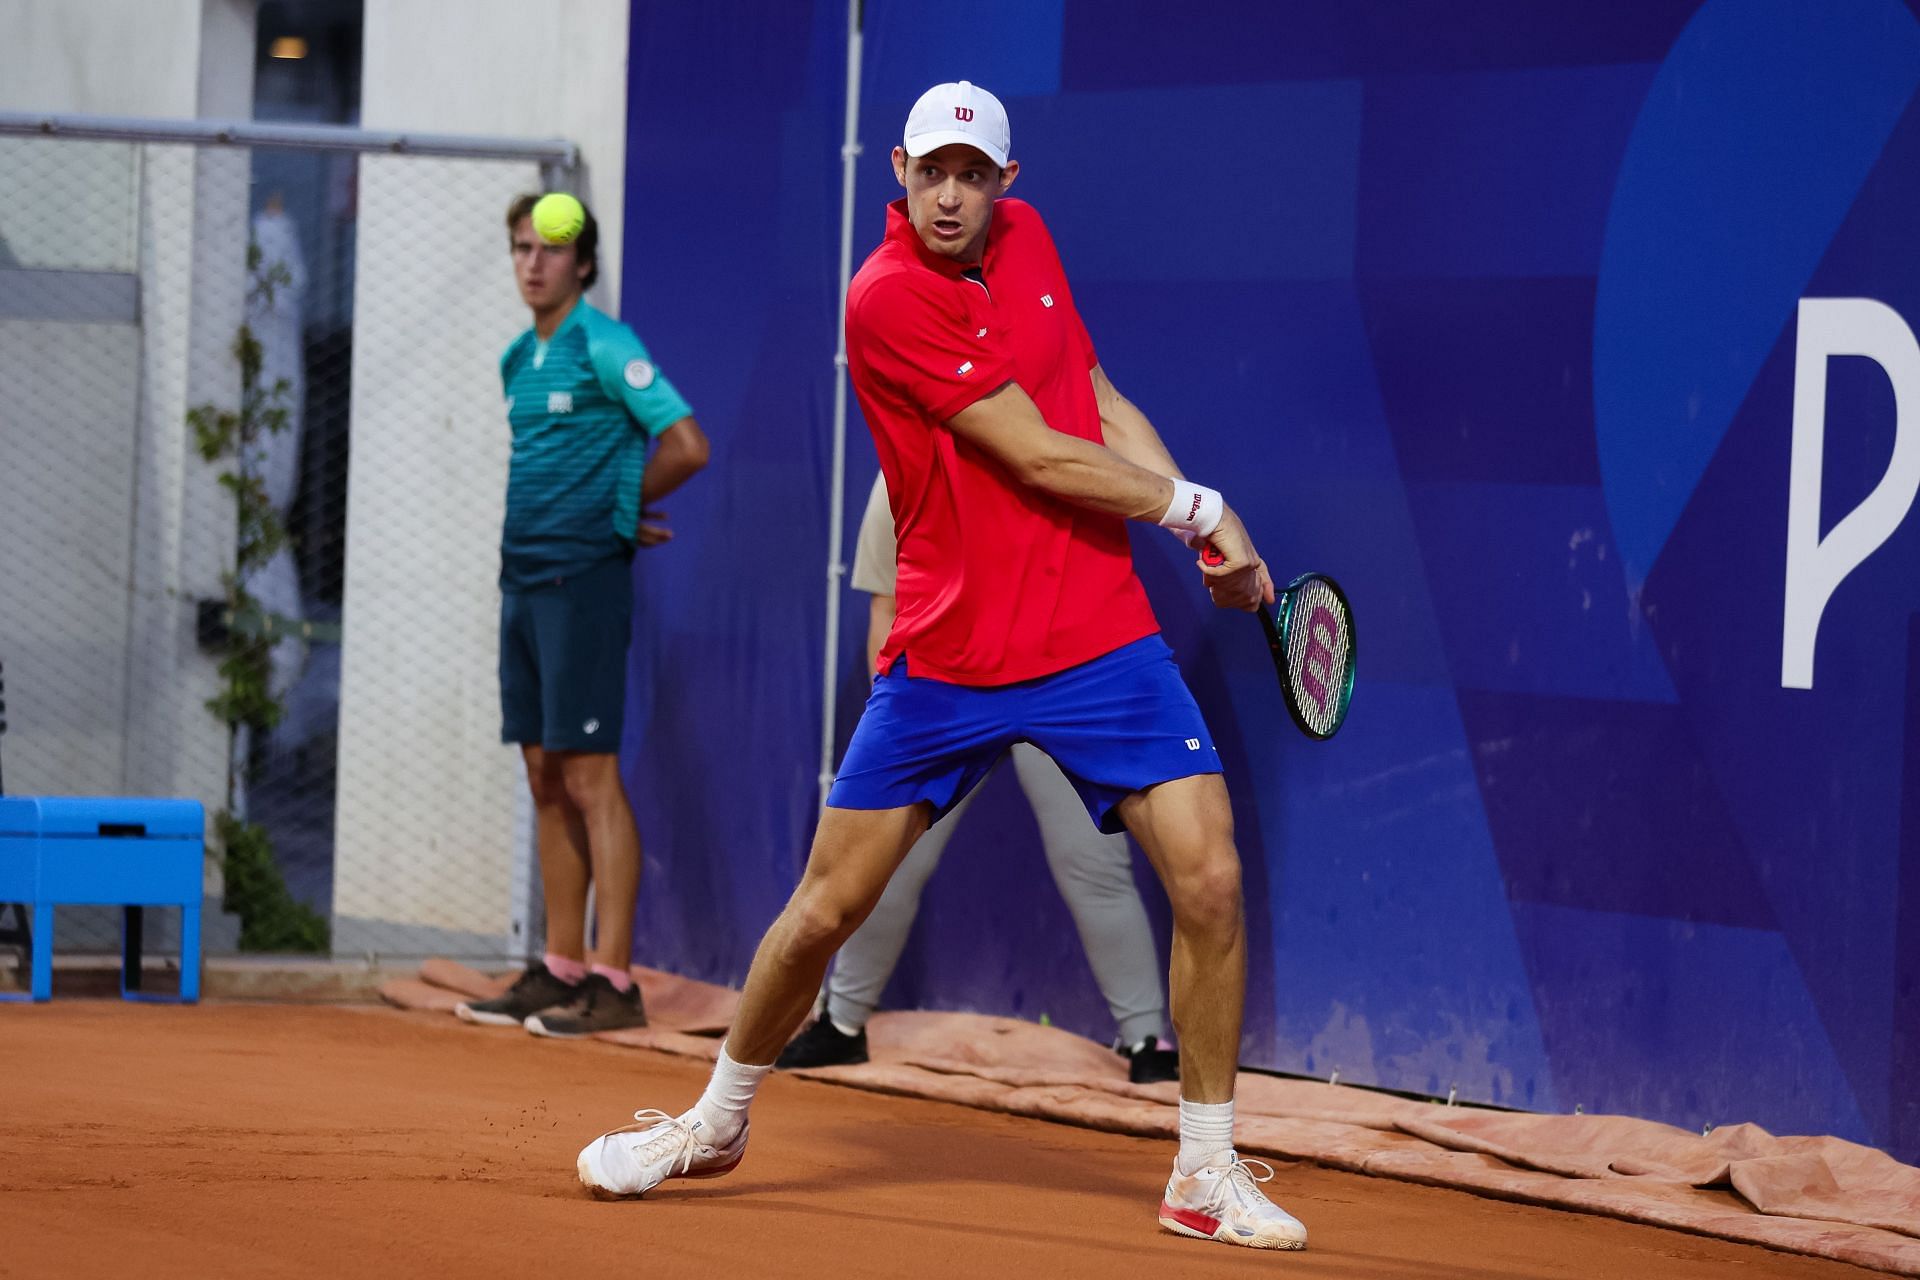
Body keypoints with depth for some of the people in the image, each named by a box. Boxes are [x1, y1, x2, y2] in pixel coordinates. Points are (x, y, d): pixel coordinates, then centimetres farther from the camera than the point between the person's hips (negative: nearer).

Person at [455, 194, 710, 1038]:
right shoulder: (518, 358, 15)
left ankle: (613, 982, -7)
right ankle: (560, 969, 16)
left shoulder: (605, 347, -10)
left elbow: (686, 445, -15)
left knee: (588, 777, -9)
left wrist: (620, 506, -1)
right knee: (545, 779, 10)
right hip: (524, 579, 8)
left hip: (584, 580, -8)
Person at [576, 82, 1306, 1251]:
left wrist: (1203, 535, 2)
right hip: (947, 659, -4)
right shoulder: (889, 298, -15)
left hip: (1101, 640, 4)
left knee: (1209, 881, -10)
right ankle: (717, 1122, 31)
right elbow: (1041, 459, -17)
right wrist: (1198, 506, -7)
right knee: (822, 911, 4)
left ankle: (1208, 1175, 3)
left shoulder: (1027, 238, 6)